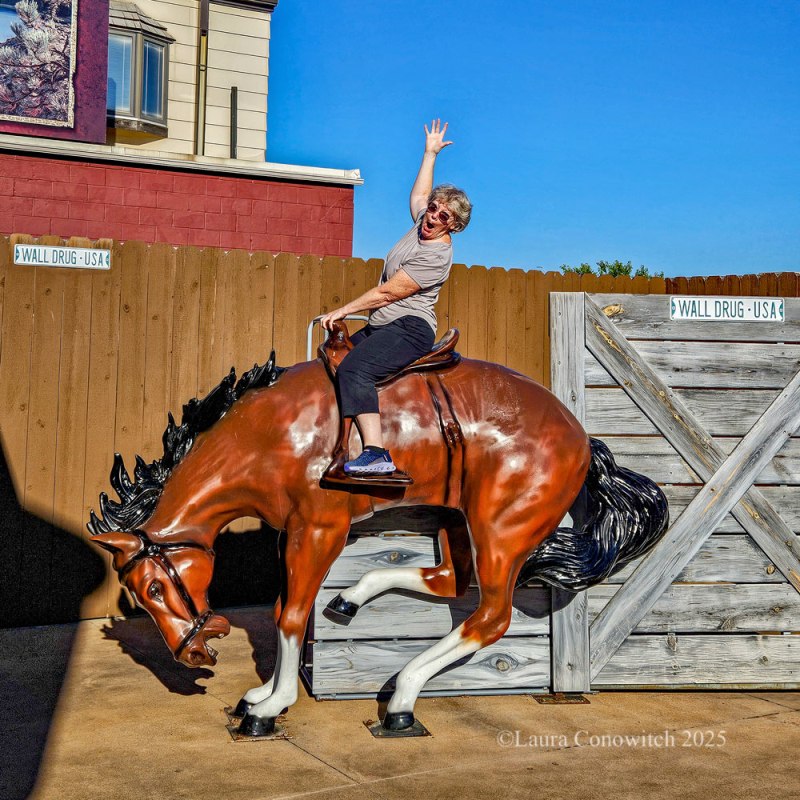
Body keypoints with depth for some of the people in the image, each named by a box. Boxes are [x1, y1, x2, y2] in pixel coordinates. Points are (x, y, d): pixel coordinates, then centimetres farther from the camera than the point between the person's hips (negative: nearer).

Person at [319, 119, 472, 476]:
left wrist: (342, 311, -14)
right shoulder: (422, 223, 10)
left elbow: (387, 292, -19)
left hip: (409, 328, -11)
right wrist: (430, 153, 42)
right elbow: (419, 193, 34)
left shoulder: (436, 255, -18)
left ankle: (377, 453, -43)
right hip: (379, 327, 11)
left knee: (353, 369, -34)